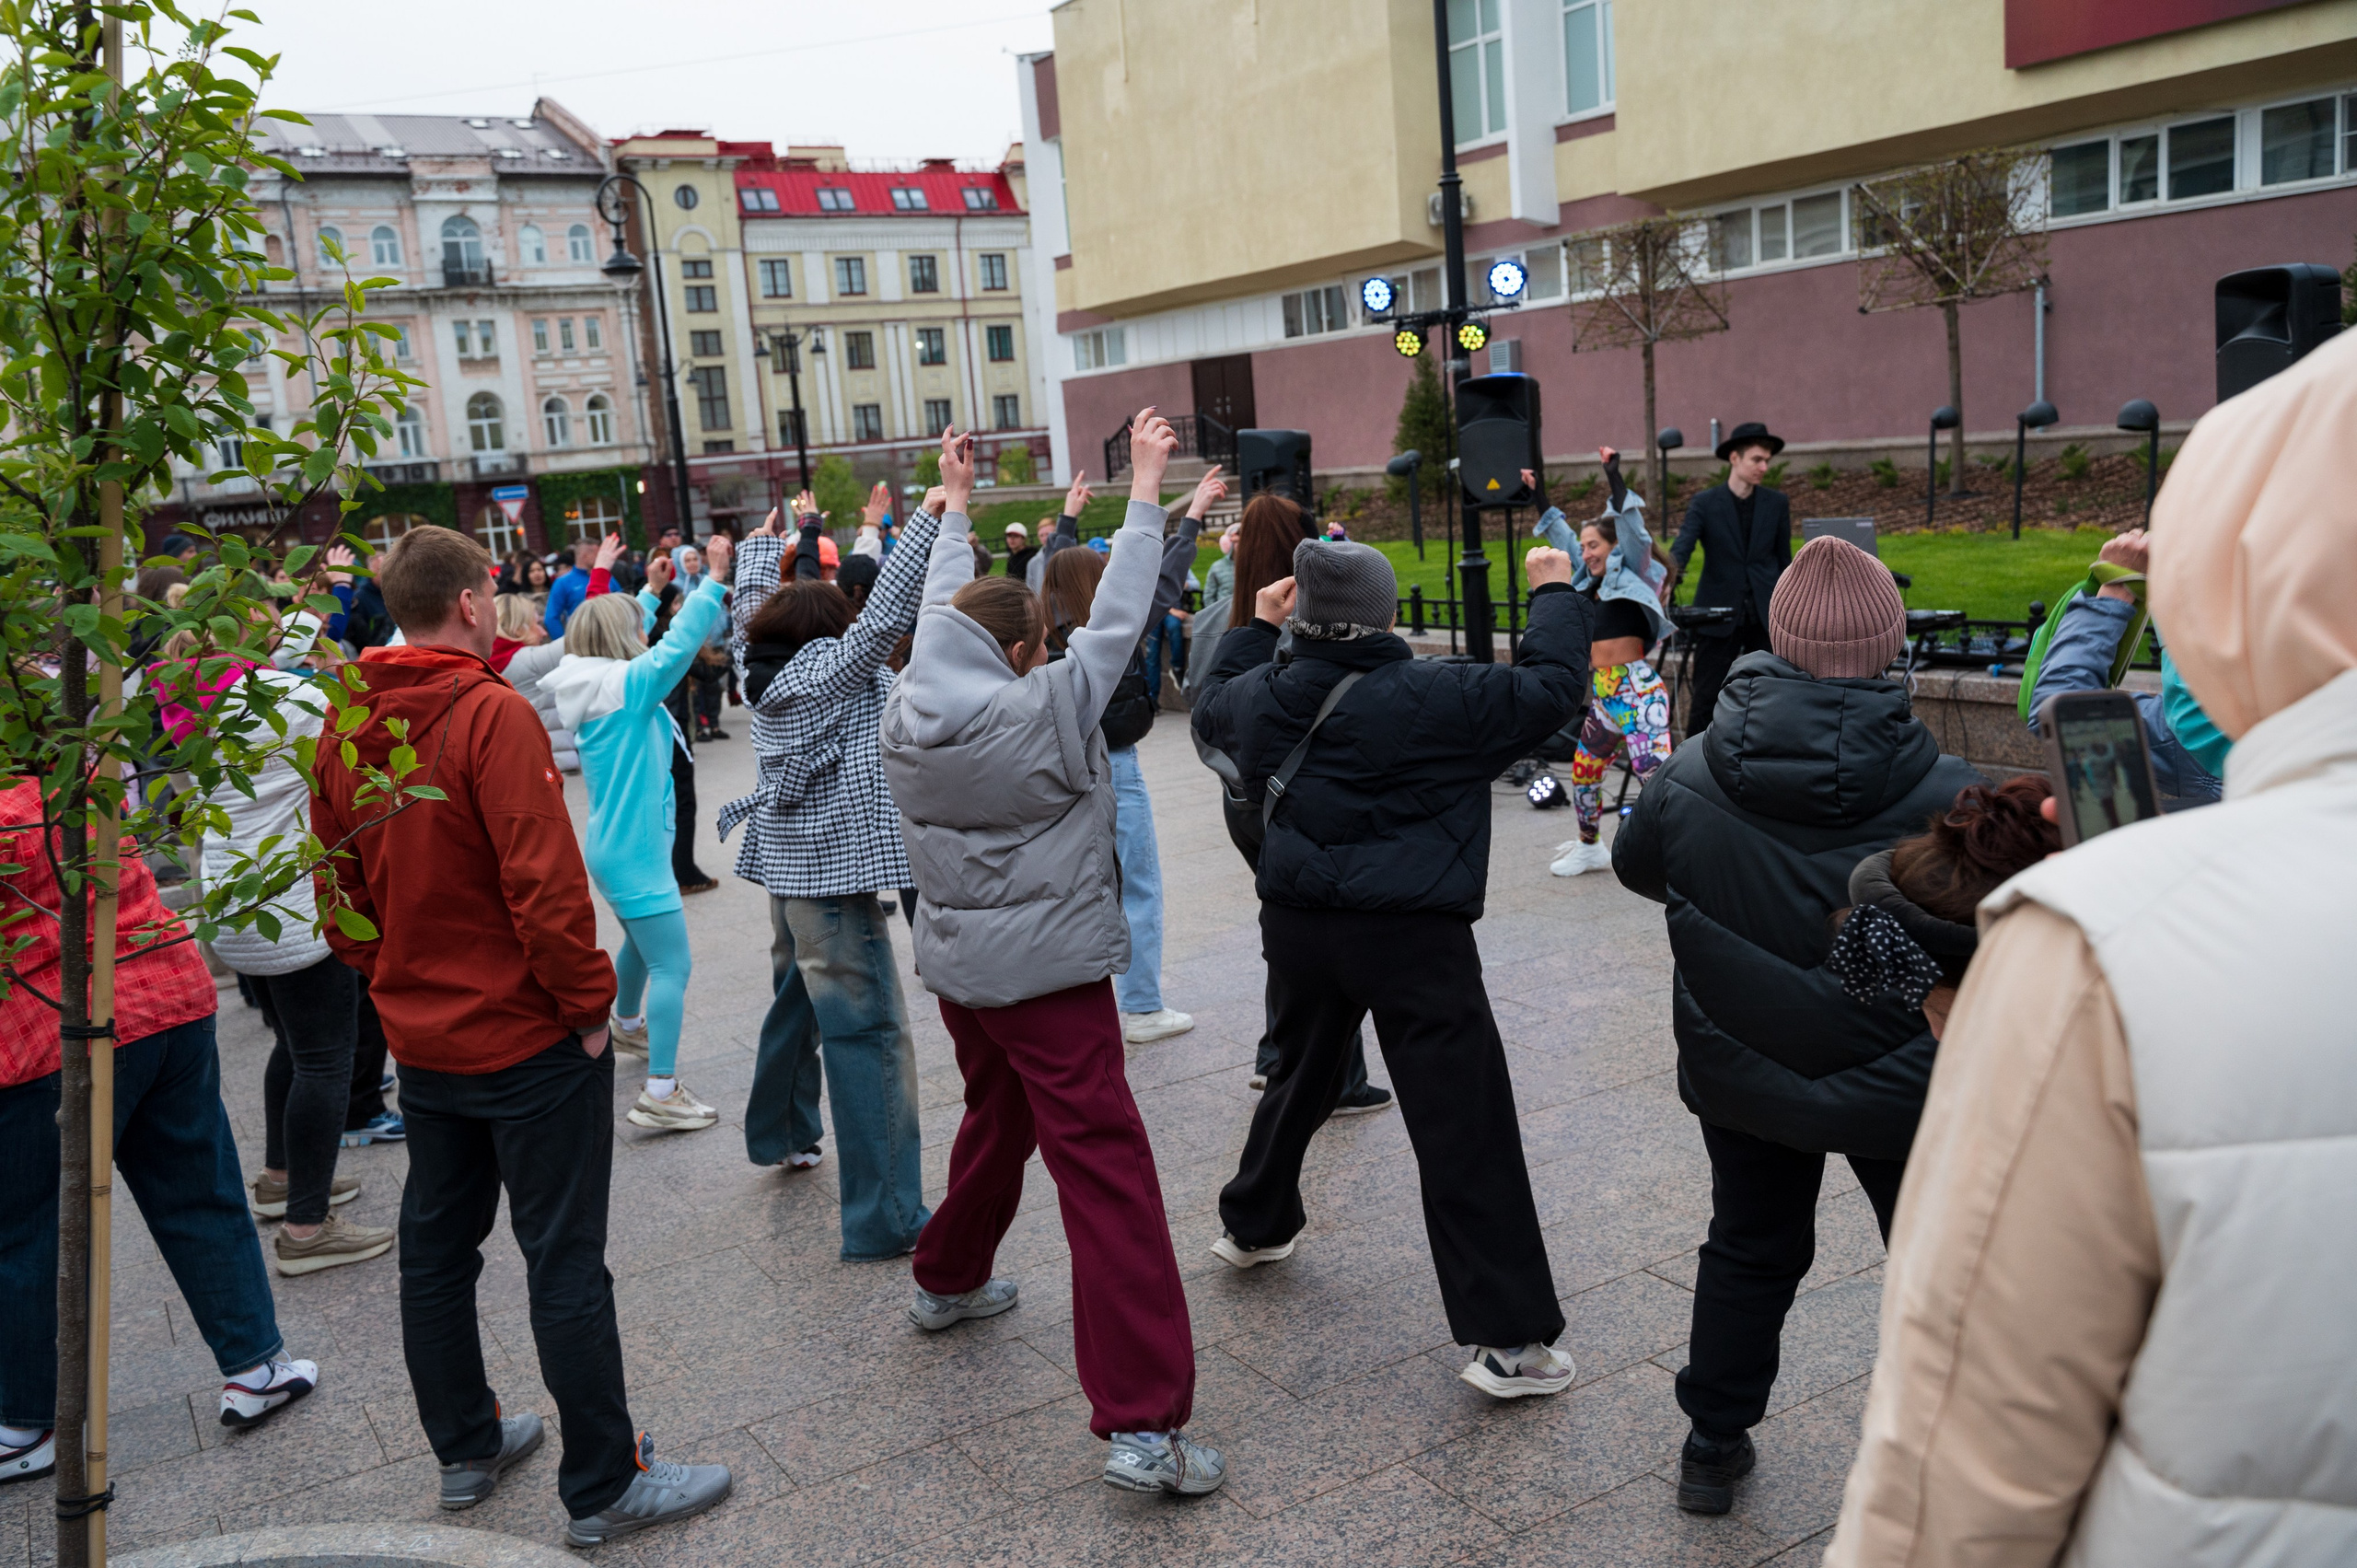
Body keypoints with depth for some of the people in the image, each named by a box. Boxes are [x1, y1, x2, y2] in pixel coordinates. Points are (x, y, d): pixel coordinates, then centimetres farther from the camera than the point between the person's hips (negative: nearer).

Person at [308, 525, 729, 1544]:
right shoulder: (494, 715, -20)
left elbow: (339, 887, 10)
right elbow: (544, 881, -24)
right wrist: (589, 1004, -14)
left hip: (420, 1041, 8)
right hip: (529, 1039, -7)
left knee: (435, 1252, 18)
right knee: (565, 1265, 1)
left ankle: (465, 1449, 35)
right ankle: (603, 1488, 11)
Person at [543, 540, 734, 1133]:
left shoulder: (594, 687, 6)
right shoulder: (626, 685, -19)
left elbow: (622, 625, 23)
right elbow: (677, 645, -29)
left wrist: (651, 591, 31)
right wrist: (714, 579, -27)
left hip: (618, 846, 10)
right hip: (636, 852, -10)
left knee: (642, 941, 32)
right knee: (672, 966, -10)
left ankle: (628, 1022, 56)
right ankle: (661, 1092, -13)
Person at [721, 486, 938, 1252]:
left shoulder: (764, 671, 6)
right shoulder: (831, 668, -14)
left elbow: (751, 607, 23)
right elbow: (888, 610, -23)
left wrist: (762, 542, 37)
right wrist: (933, 513, -21)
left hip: (788, 868, 9)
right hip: (833, 874, -9)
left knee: (796, 1004, 28)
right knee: (870, 1036, -9)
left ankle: (778, 1134, 49)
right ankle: (884, 1217, -11)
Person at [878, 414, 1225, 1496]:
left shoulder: (906, 714, 0)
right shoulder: (1043, 711, -16)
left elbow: (936, 617, 15)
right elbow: (1117, 618, -10)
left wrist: (954, 504, 28)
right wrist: (1146, 489, -1)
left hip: (956, 966, 8)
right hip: (1049, 971, -7)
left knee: (997, 1121, 31)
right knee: (1106, 1175, -9)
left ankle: (949, 1280, 51)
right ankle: (1142, 1425, -13)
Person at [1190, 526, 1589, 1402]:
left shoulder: (1262, 696, 2)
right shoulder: (1429, 701, -15)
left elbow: (1211, 710, 25)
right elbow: (1550, 687, -9)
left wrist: (1256, 628, 33)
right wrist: (1554, 593, 5)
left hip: (1297, 926, 7)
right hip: (1410, 936, -6)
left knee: (1301, 1079, 30)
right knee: (1464, 1131, -3)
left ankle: (1254, 1225, 51)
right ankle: (1508, 1337, -2)